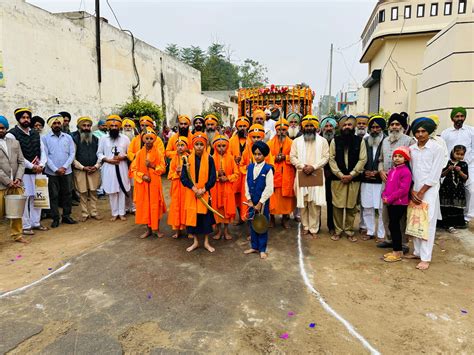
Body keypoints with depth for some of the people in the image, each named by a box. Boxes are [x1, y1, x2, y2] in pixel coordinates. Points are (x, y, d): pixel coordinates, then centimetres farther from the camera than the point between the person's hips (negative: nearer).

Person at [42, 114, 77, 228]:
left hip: (67, 171, 2)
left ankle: (66, 216, 20)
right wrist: (55, 169, -12)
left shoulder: (68, 137, 7)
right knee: (54, 195, 4)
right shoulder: (45, 138, 1)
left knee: (67, 194, 8)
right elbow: (45, 156, -5)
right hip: (52, 172, -2)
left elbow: (72, 154, 2)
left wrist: (64, 167, -9)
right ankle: (55, 218, 13)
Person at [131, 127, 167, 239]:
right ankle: (149, 229, 20)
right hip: (142, 183, 2)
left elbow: (163, 168, -2)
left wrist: (152, 166, -18)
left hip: (155, 183, -2)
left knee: (155, 205, 3)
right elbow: (134, 169, 3)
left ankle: (156, 229, 18)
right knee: (144, 205, 6)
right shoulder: (139, 153, 1)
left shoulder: (158, 152, -3)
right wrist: (142, 176, -12)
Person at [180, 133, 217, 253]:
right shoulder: (188, 159, -1)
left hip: (205, 193, -1)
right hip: (191, 192, 1)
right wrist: (193, 188, -15)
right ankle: (195, 242, 23)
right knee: (192, 215, 6)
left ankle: (206, 242, 20)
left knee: (206, 215, 4)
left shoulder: (209, 159, -5)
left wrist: (203, 189, -15)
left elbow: (213, 178, -5)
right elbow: (183, 177, -3)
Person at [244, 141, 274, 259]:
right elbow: (247, 184, 6)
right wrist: (249, 199, -2)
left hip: (263, 201, -4)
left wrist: (260, 203, -13)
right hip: (252, 201, 5)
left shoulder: (268, 169, -11)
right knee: (252, 224, 12)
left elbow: (269, 188, -13)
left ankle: (262, 249, 17)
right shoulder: (250, 167, 4)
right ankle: (254, 246, 27)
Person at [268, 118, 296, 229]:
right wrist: (274, 158, -11)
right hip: (273, 174, 0)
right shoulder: (270, 143, 9)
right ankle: (271, 217, 14)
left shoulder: (291, 143, 6)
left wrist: (285, 157, -12)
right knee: (272, 196, 0)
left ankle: (285, 217, 17)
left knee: (286, 196, 3)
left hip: (287, 175, 0)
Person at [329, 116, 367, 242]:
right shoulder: (335, 140, 5)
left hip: (354, 179, 0)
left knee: (351, 206, 5)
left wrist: (351, 175, -9)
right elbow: (331, 158, 0)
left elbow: (363, 159, -1)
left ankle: (349, 231, 19)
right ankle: (338, 230, 15)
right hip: (338, 178, 0)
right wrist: (340, 175, -8)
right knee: (337, 205, 2)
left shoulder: (360, 140, 4)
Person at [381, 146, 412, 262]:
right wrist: (384, 196, 1)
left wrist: (389, 199, -17)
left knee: (393, 226, -4)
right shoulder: (392, 170, 13)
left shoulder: (406, 171, -13)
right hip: (391, 203, 8)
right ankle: (397, 250, 25)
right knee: (393, 226, 13)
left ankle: (397, 253, 8)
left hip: (400, 204, -8)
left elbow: (404, 189, -19)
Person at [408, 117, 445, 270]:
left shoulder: (437, 148, -5)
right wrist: (412, 191, -3)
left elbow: (435, 174, -9)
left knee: (427, 223, -4)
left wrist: (421, 192, -10)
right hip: (414, 191, 4)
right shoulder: (411, 149, 7)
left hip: (429, 191, -4)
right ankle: (417, 251, 21)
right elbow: (408, 171, 7)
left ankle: (426, 258, 1)